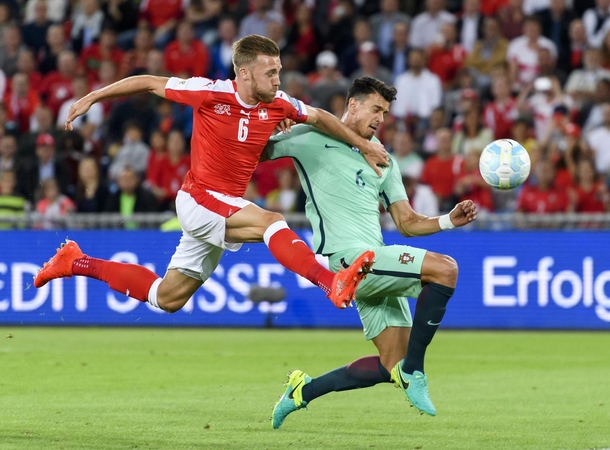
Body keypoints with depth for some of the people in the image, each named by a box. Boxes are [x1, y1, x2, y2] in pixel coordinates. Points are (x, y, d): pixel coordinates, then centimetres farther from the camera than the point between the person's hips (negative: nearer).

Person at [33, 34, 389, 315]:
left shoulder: (277, 104, -4)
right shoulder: (211, 93, -17)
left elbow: (319, 117, 14)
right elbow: (150, 83, -6)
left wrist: (363, 145, 12)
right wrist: (91, 98, 0)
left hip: (227, 208, 7)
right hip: (199, 200, -7)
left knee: (167, 299, 15)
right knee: (271, 221, -30)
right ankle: (334, 284, -44)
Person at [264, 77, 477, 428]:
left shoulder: (383, 160, 22)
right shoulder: (312, 138, 3)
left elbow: (407, 223, 20)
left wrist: (449, 220, 3)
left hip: (376, 266, 8)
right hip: (350, 259, -8)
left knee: (391, 366, 5)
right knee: (445, 268, -23)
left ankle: (304, 391, 22)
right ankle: (412, 370, -17)